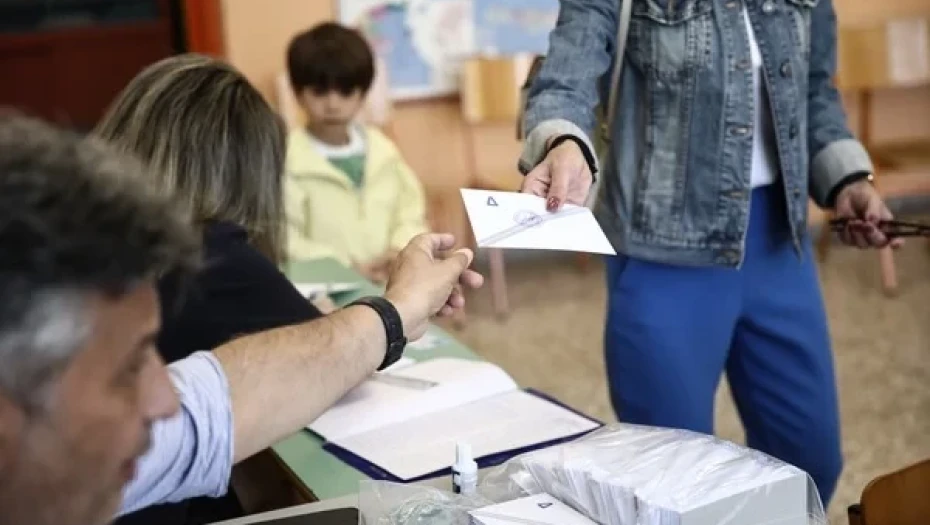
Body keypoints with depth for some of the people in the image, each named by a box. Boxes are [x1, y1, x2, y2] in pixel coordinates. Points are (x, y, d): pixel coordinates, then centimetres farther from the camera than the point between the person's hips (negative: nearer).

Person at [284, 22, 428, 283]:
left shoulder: (384, 151, 11)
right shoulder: (286, 161, -6)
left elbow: (411, 216, 15)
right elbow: (281, 242, -11)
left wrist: (399, 251, -5)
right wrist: (348, 270, -16)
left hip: (391, 284, 4)